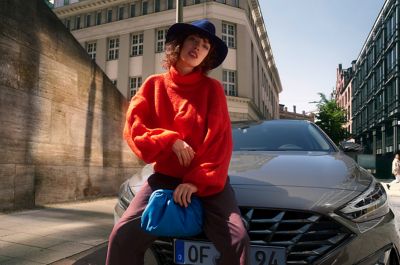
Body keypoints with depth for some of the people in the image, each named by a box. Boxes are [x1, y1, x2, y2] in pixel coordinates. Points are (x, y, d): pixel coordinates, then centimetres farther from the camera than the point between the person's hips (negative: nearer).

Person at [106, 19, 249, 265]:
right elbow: (133, 127, 0)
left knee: (238, 239, -22)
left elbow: (220, 139, -4)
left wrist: (198, 180, -16)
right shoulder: (154, 84, 8)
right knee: (124, 235, -18)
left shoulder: (213, 88, 3)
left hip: (207, 180, -1)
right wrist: (171, 141, -15)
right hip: (166, 176, 1)